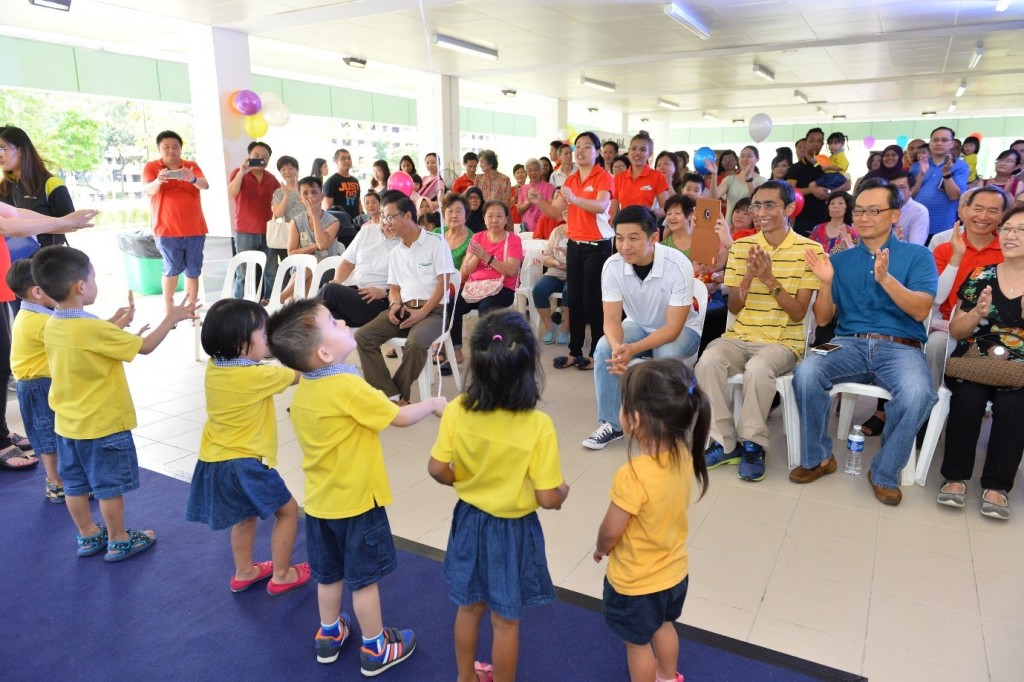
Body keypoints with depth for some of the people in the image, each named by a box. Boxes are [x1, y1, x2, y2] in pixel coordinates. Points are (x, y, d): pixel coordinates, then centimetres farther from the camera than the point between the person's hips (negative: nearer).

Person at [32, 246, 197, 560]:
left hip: (68, 423, 8)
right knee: (109, 486, 7)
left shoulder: (52, 326, -1)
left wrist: (115, 324, 18)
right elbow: (146, 346, -17)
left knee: (75, 484, 18)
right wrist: (172, 318, -6)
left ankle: (88, 537, 34)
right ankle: (118, 542, 22)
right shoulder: (93, 328, -25)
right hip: (103, 424, -8)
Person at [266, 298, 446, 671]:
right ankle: (376, 649, 26)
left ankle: (329, 634, 42)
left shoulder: (303, 390, -2)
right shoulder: (348, 387, -26)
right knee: (364, 579, 10)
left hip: (320, 500, 7)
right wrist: (434, 403, 0)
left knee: (329, 573, 24)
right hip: (356, 500, -7)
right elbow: (400, 417, -16)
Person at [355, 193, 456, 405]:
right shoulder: (395, 253, 20)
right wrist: (395, 304, -5)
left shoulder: (436, 242, -1)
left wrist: (422, 313, -17)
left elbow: (444, 283, -8)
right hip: (403, 309, 6)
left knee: (416, 342, -37)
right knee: (363, 336, -18)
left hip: (433, 310, -6)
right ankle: (392, 395, -22)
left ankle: (395, 394, -15)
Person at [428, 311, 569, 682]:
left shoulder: (456, 411, -17)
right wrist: (563, 489, 0)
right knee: (506, 619, 17)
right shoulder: (538, 426, -27)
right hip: (513, 530, -4)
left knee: (469, 607, 25)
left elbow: (437, 469, -7)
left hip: (470, 520, 4)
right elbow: (549, 499, -21)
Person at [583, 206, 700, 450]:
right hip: (638, 326, 3)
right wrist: (617, 347, -41)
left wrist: (632, 349, -43)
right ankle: (610, 424, -9)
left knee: (666, 357, -35)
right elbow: (612, 318, -17)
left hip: (681, 330, -3)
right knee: (604, 349, -24)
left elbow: (673, 327, -29)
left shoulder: (679, 266, -30)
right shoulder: (612, 266, -20)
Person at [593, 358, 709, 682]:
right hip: (674, 570, 7)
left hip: (636, 581, -7)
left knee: (638, 643, 20)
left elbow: (610, 532, -22)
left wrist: (600, 549, -3)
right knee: (664, 626, 33)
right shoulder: (683, 454, -17)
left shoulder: (633, 476, -38)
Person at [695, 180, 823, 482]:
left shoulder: (810, 250, -3)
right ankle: (725, 442, -13)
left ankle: (752, 444, -13)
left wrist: (771, 280, -20)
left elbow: (798, 313, -7)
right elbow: (733, 308, 5)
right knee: (708, 361, -29)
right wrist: (748, 277, -13)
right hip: (739, 336, 3)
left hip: (783, 341, -3)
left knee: (758, 368, -36)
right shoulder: (740, 247, 7)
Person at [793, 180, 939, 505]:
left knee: (917, 394, -35)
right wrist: (826, 282, -9)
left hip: (901, 348, -2)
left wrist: (885, 278, -21)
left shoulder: (918, 256, 8)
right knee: (805, 374, -29)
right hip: (850, 345, 2)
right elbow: (823, 319, 9)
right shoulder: (841, 260, 14)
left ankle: (884, 473, -10)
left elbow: (920, 311, -7)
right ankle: (817, 459, -8)